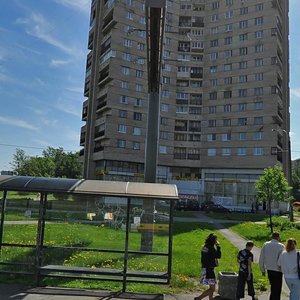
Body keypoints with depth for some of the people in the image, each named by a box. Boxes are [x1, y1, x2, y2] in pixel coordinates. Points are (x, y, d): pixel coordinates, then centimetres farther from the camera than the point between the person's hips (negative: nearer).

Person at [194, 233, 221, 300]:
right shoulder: (211, 248, -19)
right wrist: (218, 247, -5)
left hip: (205, 269, 10)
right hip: (209, 269, -10)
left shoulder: (205, 247, 10)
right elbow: (218, 256, -12)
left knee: (212, 287, 19)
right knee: (212, 289, -4)